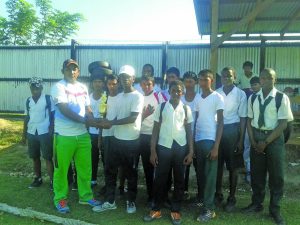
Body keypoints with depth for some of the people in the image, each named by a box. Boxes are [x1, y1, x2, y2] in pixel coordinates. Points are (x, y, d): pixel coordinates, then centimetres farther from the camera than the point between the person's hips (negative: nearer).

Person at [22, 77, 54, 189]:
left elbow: (53, 116, -2)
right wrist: (24, 134, 12)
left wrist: (51, 131, -8)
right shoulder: (28, 101, 7)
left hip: (45, 133, -4)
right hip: (31, 133, 4)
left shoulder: (48, 99, -6)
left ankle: (52, 180, 6)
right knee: (35, 158, 12)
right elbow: (27, 118, 13)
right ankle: (38, 178, 25)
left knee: (48, 158, -1)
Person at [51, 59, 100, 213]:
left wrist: (94, 122, -9)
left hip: (83, 134, 5)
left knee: (85, 168, 13)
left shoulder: (83, 88, 10)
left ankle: (85, 196, 30)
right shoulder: (58, 87, -8)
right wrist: (85, 120, -24)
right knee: (61, 169, 8)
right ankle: (60, 199, 26)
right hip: (64, 135, -5)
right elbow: (64, 110, -19)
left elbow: (88, 109, 11)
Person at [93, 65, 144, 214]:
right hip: (117, 139, 7)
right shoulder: (119, 96, 12)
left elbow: (132, 118, -18)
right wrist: (108, 123, -5)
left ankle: (131, 201, 25)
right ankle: (109, 201, 24)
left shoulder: (138, 96, -10)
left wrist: (111, 122, -16)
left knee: (130, 173, 7)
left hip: (130, 141, -7)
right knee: (110, 170, 10)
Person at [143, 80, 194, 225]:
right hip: (163, 147, 0)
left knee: (179, 180, 9)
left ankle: (175, 210, 24)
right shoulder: (161, 107, 1)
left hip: (181, 148, 1)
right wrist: (153, 151, -2)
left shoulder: (186, 109, 3)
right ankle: (156, 210, 23)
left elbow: (189, 131, 6)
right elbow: (156, 129, 2)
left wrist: (191, 152, 0)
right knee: (159, 179, 7)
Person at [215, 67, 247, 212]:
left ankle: (232, 198, 22)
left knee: (233, 167, 7)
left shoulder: (241, 94, -4)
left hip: (232, 130, -2)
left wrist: (241, 140, -5)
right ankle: (218, 194, 29)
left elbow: (243, 118, -1)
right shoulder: (216, 93, 1)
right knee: (217, 164, 11)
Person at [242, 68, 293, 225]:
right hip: (256, 137, 3)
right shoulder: (253, 98, 3)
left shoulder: (282, 98, -9)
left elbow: (283, 124, -11)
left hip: (274, 138, -3)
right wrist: (253, 140, -4)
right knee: (256, 173, 12)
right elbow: (249, 120, 7)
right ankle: (256, 203, 31)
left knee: (276, 175, 6)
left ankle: (274, 209, 24)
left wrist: (266, 142, -14)